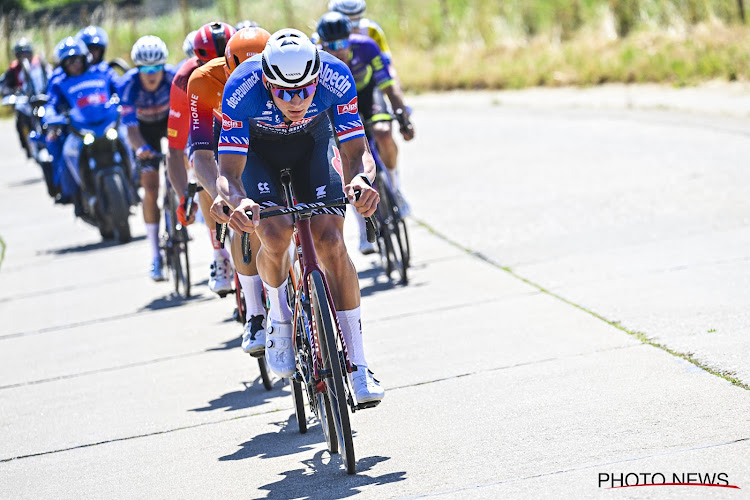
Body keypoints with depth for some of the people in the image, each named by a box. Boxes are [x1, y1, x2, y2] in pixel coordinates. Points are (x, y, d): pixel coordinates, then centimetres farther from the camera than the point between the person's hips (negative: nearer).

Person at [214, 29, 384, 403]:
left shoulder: (336, 77, -34)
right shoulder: (242, 88, -37)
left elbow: (356, 153, -29)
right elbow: (228, 172, -35)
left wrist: (361, 180, -52)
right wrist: (236, 201, -58)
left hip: (313, 142, 1)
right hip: (258, 149, -1)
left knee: (330, 241, -17)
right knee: (275, 236, -26)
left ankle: (357, 367, -10)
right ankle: (280, 320, 5)